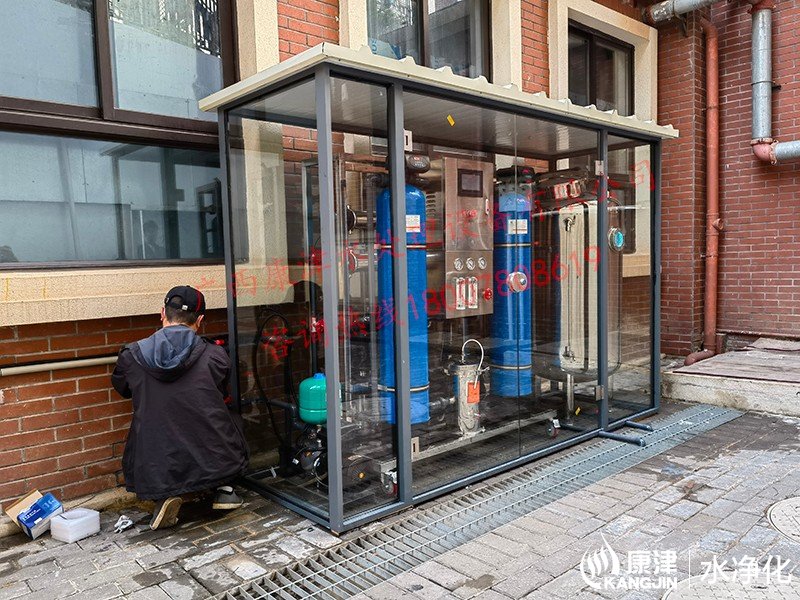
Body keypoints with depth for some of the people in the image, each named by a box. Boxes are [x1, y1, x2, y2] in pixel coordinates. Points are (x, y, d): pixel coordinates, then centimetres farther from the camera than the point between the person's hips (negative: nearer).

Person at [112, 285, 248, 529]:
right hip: (216, 464, 0)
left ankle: (165, 494, 8)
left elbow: (123, 389, 21)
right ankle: (224, 489, 19)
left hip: (156, 471, 0)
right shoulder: (215, 356, -5)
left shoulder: (131, 356, -3)